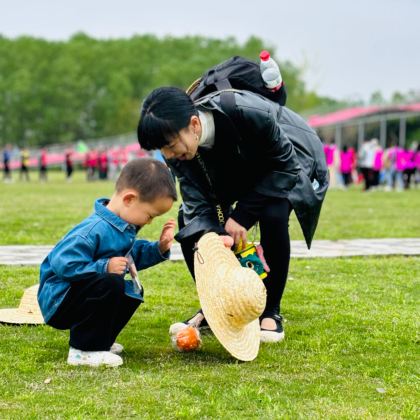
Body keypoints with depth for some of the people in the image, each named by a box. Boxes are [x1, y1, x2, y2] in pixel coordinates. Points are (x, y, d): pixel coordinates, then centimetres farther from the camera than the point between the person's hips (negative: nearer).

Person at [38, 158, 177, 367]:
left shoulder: (123, 227, 3)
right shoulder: (94, 230, -29)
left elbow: (133, 256, 15)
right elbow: (63, 263, -34)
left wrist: (159, 248, 1)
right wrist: (104, 267, -31)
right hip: (59, 300, -10)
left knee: (133, 292, 16)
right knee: (110, 283, -33)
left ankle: (99, 340, 24)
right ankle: (84, 350, -20)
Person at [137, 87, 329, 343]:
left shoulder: (248, 113, -42)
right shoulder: (177, 150, -25)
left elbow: (285, 166, -30)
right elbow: (199, 202, -23)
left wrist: (243, 215, -32)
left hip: (291, 159, -5)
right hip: (239, 169, 5)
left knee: (273, 215, -33)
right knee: (189, 222, -13)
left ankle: (271, 312, -13)